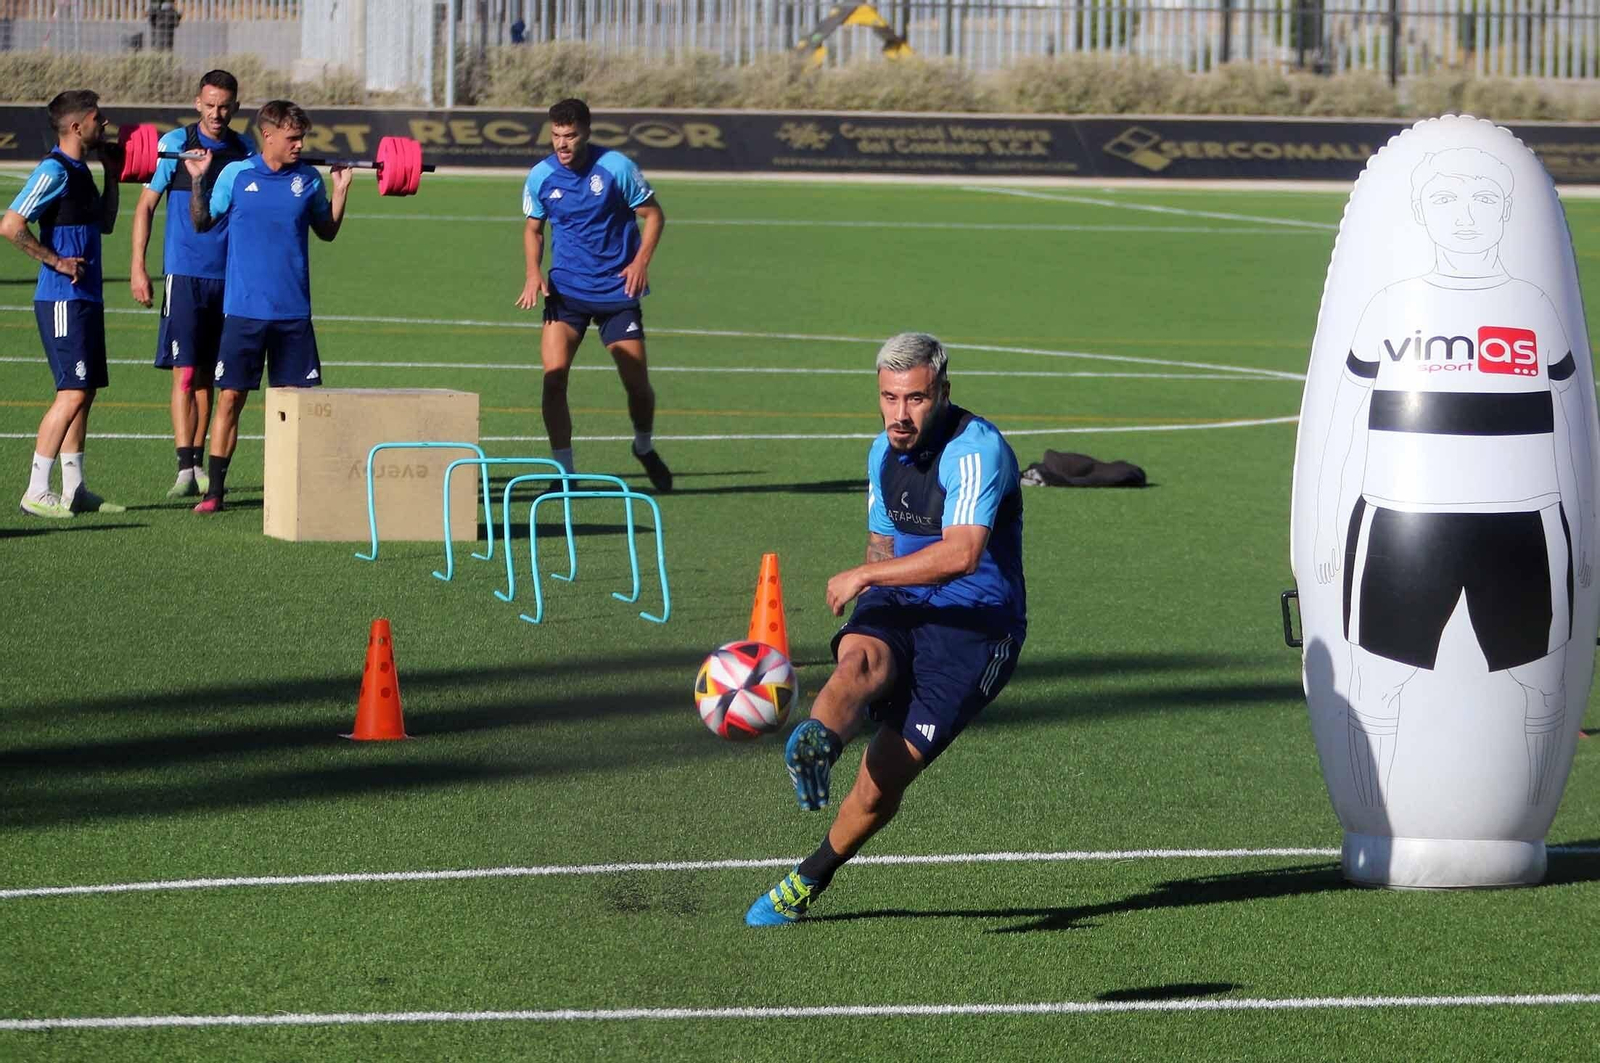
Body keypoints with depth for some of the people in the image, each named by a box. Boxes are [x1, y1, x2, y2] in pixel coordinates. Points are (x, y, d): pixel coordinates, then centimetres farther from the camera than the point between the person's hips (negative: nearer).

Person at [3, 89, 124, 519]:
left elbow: (104, 224, 28)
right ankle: (37, 492, -9)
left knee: (83, 393, 11)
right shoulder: (54, 171, -15)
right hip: (62, 300, -10)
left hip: (85, 298, 10)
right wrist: (57, 261, -17)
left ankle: (74, 490, 16)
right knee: (72, 393, -12)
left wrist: (112, 176, 18)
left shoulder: (79, 171, 15)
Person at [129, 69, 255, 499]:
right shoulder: (175, 144, -4)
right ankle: (184, 469, -12)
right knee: (184, 372, -9)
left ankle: (199, 463, 15)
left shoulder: (246, 152, 6)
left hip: (228, 276, 3)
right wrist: (138, 266, -8)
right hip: (184, 273, -3)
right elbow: (146, 205, -2)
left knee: (206, 373, 9)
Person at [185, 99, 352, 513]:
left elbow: (327, 231, 16)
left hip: (293, 312, 2)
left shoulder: (308, 180, 4)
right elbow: (202, 222, 9)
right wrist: (198, 181, -3)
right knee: (230, 398, -1)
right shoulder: (235, 174, 0)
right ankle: (214, 491, 4)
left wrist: (341, 190, 5)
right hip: (243, 309, -2)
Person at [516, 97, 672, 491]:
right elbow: (533, 228, 14)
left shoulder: (615, 167, -9)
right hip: (565, 291, 1)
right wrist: (533, 273, -3)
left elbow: (653, 215, 1)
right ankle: (563, 469, -8)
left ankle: (644, 447, 34)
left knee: (637, 382, 3)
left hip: (617, 290, -1)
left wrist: (641, 261, -13)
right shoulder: (541, 177, -3)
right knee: (553, 376, -16)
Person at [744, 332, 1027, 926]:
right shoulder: (884, 452, 9)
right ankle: (816, 745, -64)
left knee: (882, 781, -12)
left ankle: (805, 884, 7)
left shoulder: (976, 449, -18)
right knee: (860, 658, -34)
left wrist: (865, 576, -27)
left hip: (975, 625, -6)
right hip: (901, 607, 6)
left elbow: (962, 552, -32)